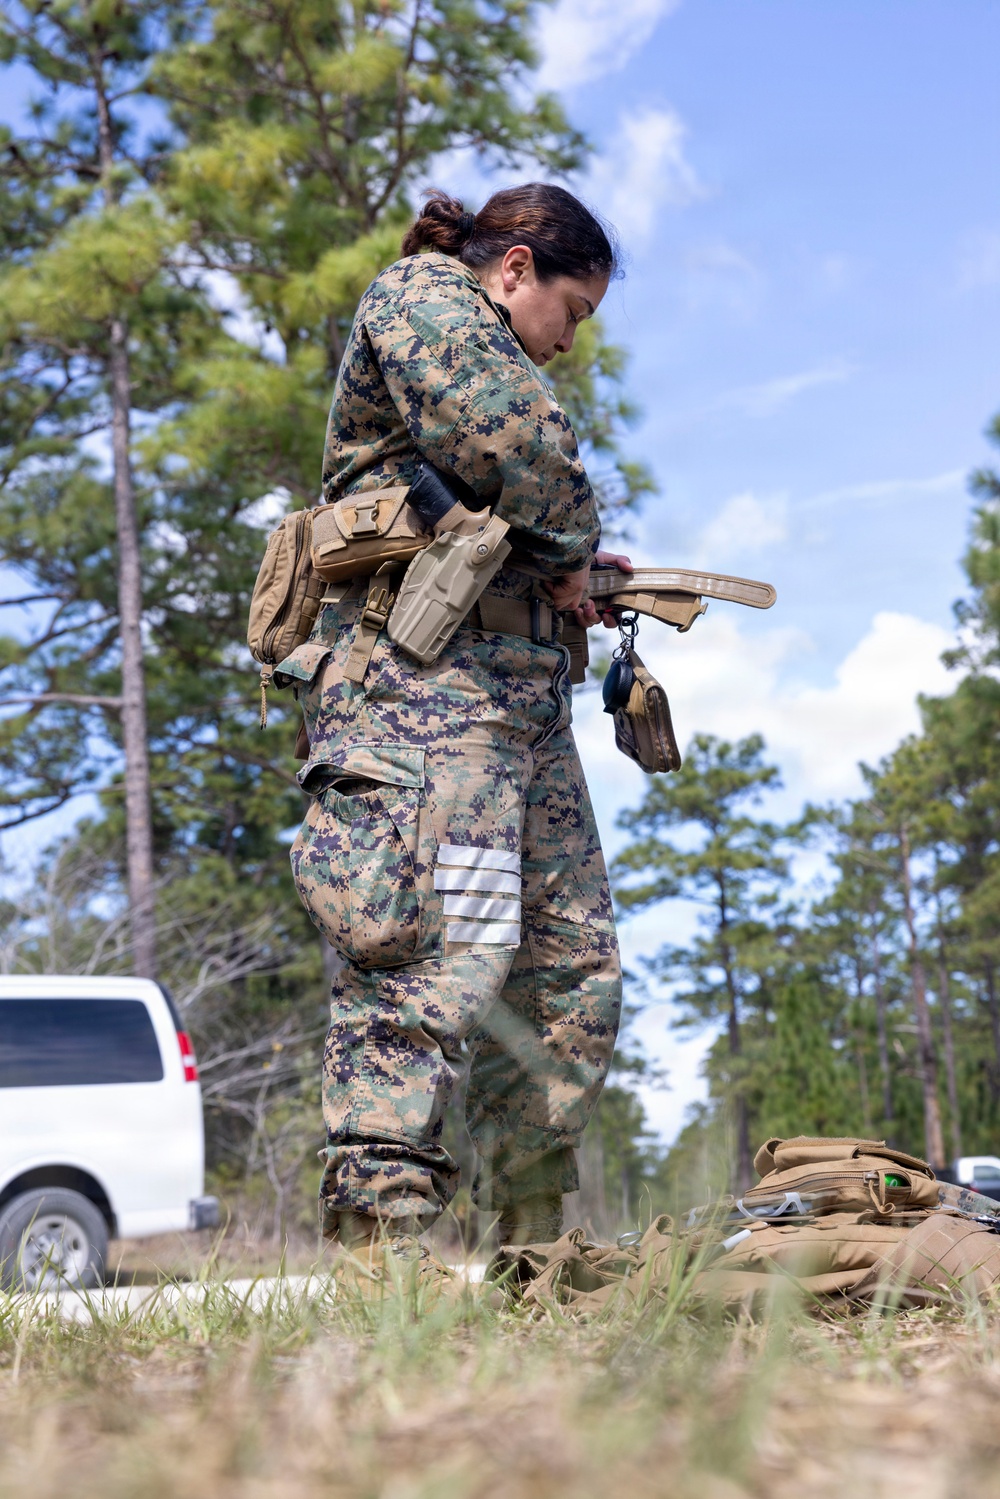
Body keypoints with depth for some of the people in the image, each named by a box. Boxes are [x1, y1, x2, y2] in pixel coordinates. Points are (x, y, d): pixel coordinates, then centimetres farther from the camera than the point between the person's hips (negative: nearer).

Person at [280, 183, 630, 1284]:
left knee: (573, 967, 6)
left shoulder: (479, 345, 34)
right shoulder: (421, 296, 5)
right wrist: (570, 550, 1)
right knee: (447, 936, -23)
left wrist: (578, 574, 19)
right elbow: (515, 447, -13)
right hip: (426, 666, -10)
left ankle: (532, 1247, 14)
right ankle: (378, 1224, -26)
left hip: (519, 686, 10)